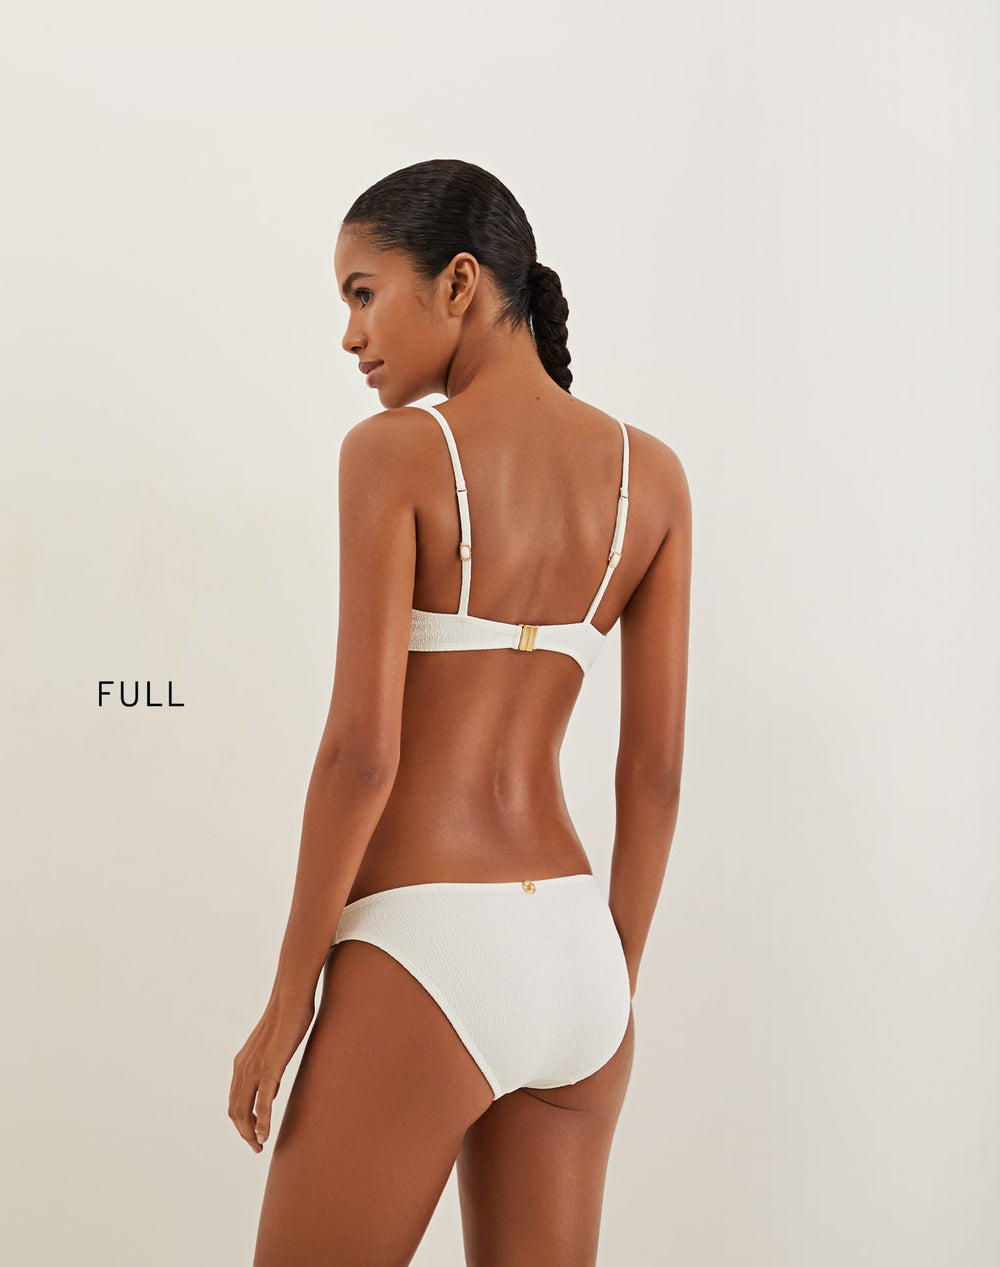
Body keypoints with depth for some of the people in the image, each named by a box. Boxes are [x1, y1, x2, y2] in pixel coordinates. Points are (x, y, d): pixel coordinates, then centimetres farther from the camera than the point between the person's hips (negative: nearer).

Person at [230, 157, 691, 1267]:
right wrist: (616, 988, 16)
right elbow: (655, 768, 7)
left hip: (427, 953, -6)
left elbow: (363, 749, -14)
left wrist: (288, 999, -5)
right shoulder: (650, 474, 6)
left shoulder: (396, 451, -9)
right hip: (577, 959, 6)